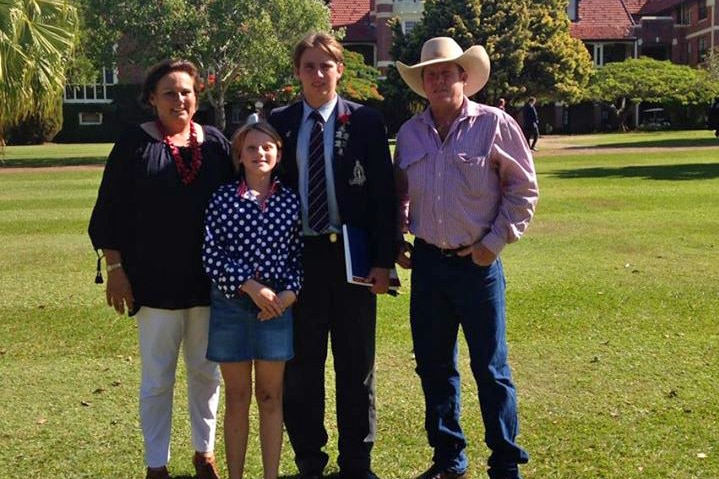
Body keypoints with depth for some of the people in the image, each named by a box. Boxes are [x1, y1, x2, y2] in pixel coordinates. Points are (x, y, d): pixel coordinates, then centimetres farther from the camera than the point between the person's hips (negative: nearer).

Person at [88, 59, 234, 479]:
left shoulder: (216, 143, 5)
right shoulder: (135, 144, -3)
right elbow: (112, 210, -3)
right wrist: (115, 268, -7)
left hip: (208, 279, 3)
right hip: (156, 280, -3)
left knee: (206, 371, 12)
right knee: (158, 376, 6)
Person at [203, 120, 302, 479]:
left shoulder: (290, 201, 2)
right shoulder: (223, 199, -2)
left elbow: (298, 255, 4)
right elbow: (210, 256, -8)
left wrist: (290, 293, -11)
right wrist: (251, 287, -15)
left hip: (277, 305, 1)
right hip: (231, 304, -1)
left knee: (270, 396, 10)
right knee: (237, 398, 9)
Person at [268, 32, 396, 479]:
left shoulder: (366, 121, 0)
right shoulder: (280, 121, 5)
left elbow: (383, 193, -1)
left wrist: (384, 259, -7)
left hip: (352, 255, -1)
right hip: (298, 255, 1)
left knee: (357, 363, 9)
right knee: (301, 363, 8)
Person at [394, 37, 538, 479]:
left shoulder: (495, 124, -6)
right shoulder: (410, 133, 7)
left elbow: (524, 188, -3)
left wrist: (496, 241, -8)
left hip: (477, 262, -4)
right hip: (427, 261, 5)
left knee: (491, 368, 1)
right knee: (434, 365, 11)